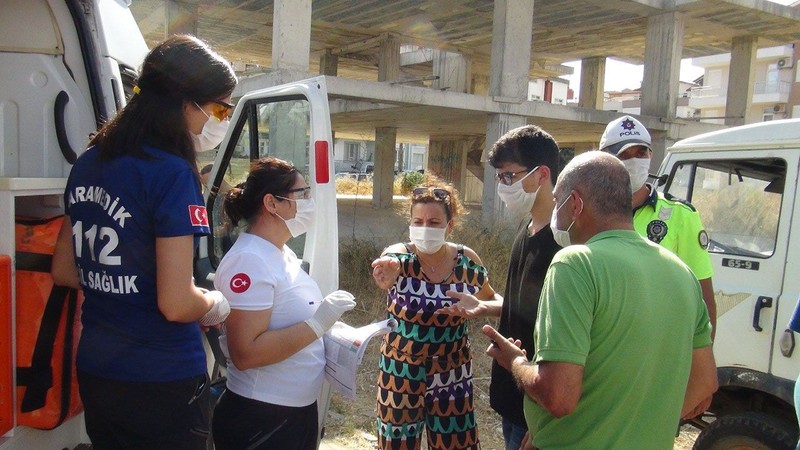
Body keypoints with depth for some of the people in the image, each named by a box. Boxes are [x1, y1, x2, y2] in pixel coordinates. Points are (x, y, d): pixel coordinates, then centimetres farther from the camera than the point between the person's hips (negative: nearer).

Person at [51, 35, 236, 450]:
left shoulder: (88, 163, 4)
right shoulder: (172, 173, -21)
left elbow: (63, 271, 13)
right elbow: (176, 304, -23)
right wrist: (216, 303, -4)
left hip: (94, 373, 7)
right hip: (163, 383, -7)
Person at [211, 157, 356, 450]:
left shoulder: (283, 252, 7)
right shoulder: (250, 260, -22)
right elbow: (245, 353, -27)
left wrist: (327, 321, 1)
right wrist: (318, 324, -25)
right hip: (259, 420, -9)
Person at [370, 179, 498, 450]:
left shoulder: (467, 260, -7)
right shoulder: (400, 256, -14)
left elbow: (490, 299, 11)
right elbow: (390, 265, -40)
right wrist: (386, 271, -60)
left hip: (452, 376, 2)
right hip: (402, 375, -1)